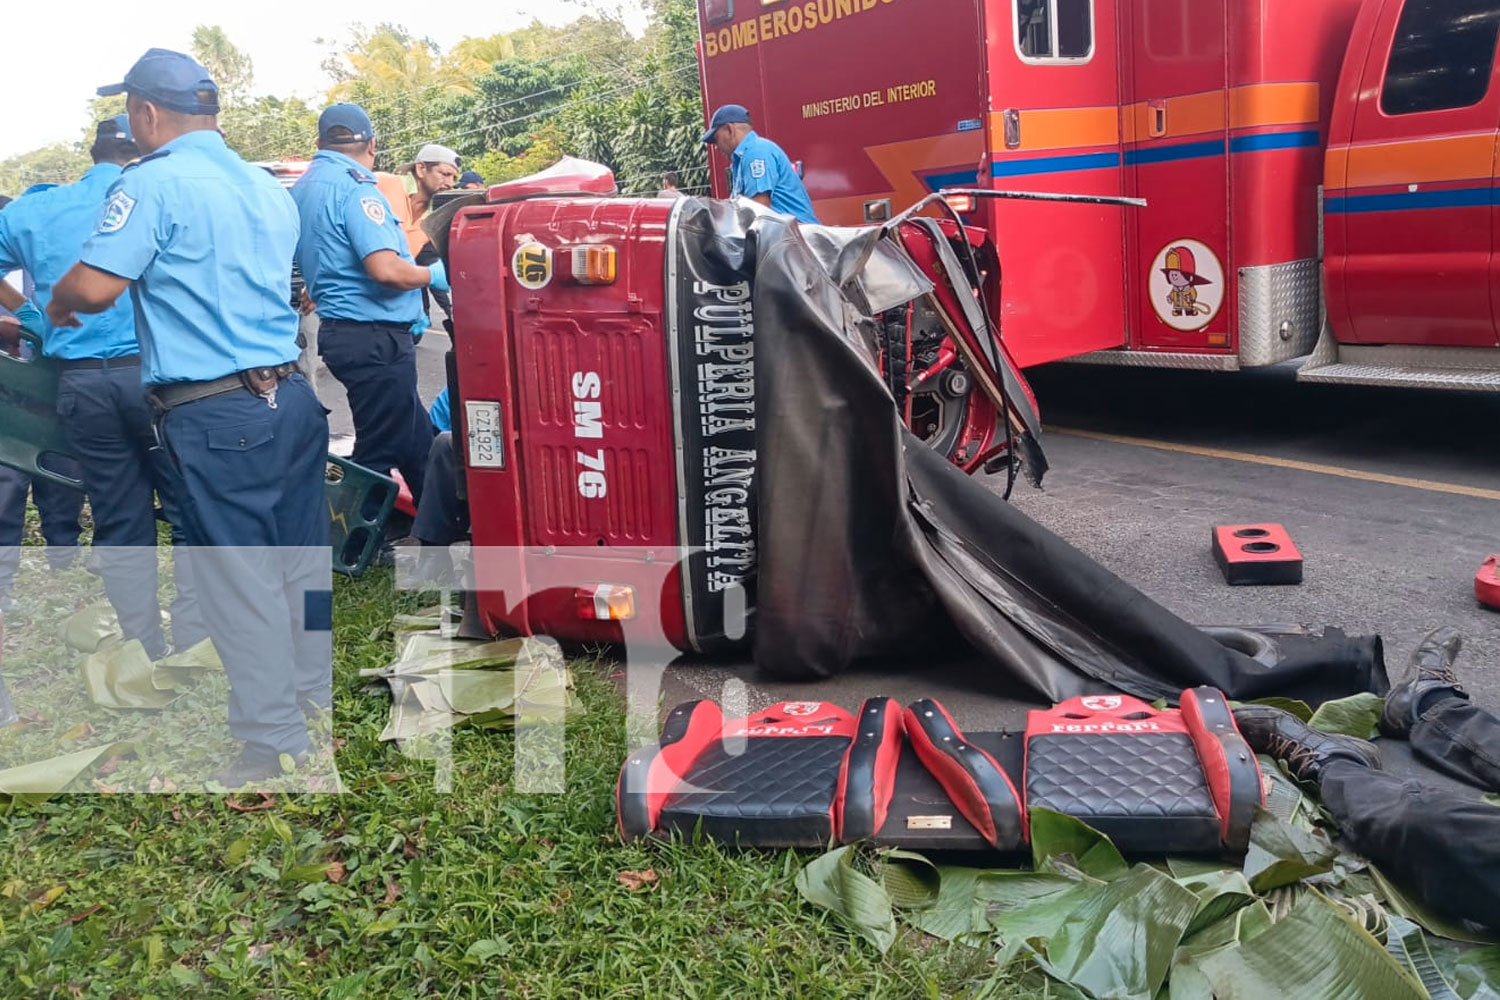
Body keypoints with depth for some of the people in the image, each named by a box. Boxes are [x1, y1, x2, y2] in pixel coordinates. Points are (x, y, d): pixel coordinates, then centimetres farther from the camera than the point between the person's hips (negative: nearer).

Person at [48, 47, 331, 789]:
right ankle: (312, 687, 30)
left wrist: (57, 307, 4)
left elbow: (94, 287, -17)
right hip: (290, 395, 8)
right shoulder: (268, 188, 13)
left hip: (215, 414, -7)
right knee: (299, 553, 16)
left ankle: (275, 741, 6)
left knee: (239, 575, 0)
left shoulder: (154, 183, -11)